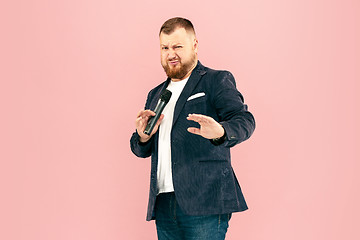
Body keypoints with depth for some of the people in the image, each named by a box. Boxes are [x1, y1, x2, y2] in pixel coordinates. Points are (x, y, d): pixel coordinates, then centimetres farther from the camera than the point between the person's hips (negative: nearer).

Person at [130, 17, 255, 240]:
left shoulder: (217, 81, 4)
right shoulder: (156, 95, 23)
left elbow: (244, 120, -11)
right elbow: (142, 151, 23)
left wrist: (220, 132, -34)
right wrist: (143, 137, -1)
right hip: (163, 203, 6)